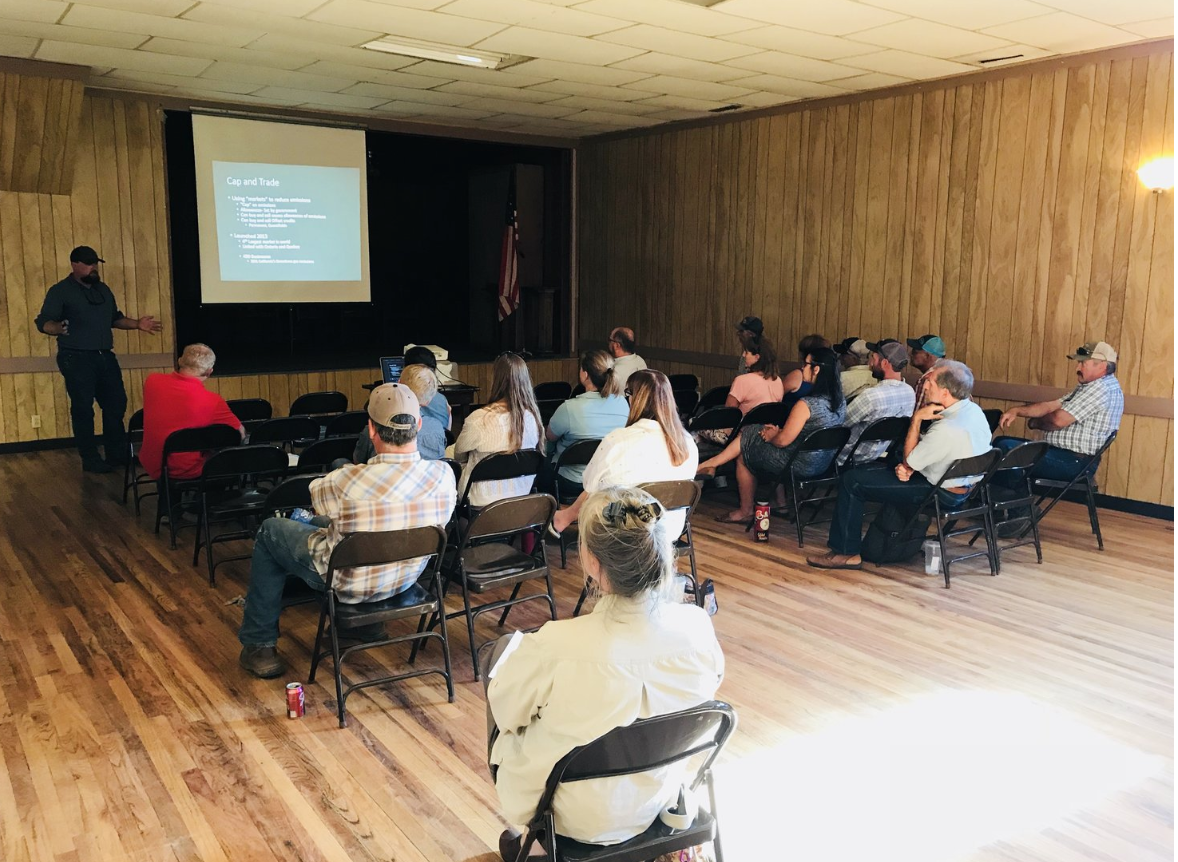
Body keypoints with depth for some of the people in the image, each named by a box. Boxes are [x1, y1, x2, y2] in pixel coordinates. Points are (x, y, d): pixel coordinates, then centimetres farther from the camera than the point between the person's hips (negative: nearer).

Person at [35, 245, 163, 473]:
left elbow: (115, 318, 25)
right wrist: (58, 328, -33)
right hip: (77, 359, -7)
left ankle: (118, 453, 20)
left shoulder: (103, 289, 16)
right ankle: (90, 460, 5)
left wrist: (137, 324, 10)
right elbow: (43, 322, -12)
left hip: (105, 356, 7)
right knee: (83, 409, -2)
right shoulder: (60, 291, -5)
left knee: (116, 404, 8)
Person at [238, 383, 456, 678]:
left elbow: (315, 492, -7)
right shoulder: (445, 475, -22)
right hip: (407, 580, 5)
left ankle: (258, 645, 26)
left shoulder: (348, 481, -33)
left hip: (349, 584, -5)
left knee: (270, 531, 19)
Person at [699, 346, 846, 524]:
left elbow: (782, 441, -19)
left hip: (802, 466, -8)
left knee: (743, 455, 17)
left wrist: (772, 435, 2)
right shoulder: (840, 401, 0)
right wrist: (778, 431, 7)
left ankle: (745, 511, 31)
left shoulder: (806, 404, -26)